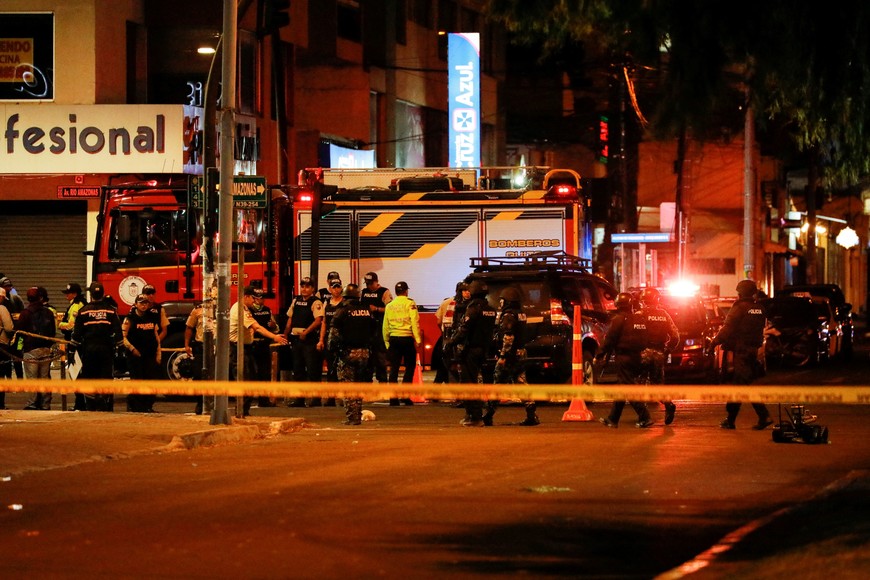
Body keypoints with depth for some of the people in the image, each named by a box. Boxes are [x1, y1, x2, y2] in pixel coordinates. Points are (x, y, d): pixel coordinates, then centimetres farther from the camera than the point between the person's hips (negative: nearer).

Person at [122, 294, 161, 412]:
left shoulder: (152, 318, 13)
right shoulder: (130, 319, -2)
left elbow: (156, 336, 16)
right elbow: (123, 337, -7)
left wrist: (158, 354, 10)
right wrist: (132, 349, -20)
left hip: (150, 355, 4)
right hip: (136, 355, -4)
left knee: (152, 379, -1)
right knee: (136, 379, -5)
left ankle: (148, 406, 7)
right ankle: (133, 406, 3)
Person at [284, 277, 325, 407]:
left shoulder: (316, 302, -7)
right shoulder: (295, 301, 15)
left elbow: (318, 320, -17)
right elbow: (290, 318, 21)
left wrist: (305, 332, -23)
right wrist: (285, 335, 16)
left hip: (310, 339, -7)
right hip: (296, 338, 7)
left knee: (313, 370, -6)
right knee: (298, 369, 10)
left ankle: (316, 398, -2)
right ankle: (299, 398, 16)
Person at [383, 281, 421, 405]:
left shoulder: (389, 305, 10)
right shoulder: (410, 304, -4)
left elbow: (385, 326, 11)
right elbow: (414, 322, -10)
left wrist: (386, 341, 17)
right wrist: (418, 339, -8)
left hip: (393, 338, 4)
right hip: (407, 338, -4)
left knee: (394, 368, 6)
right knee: (410, 367, 5)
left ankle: (393, 397, 2)